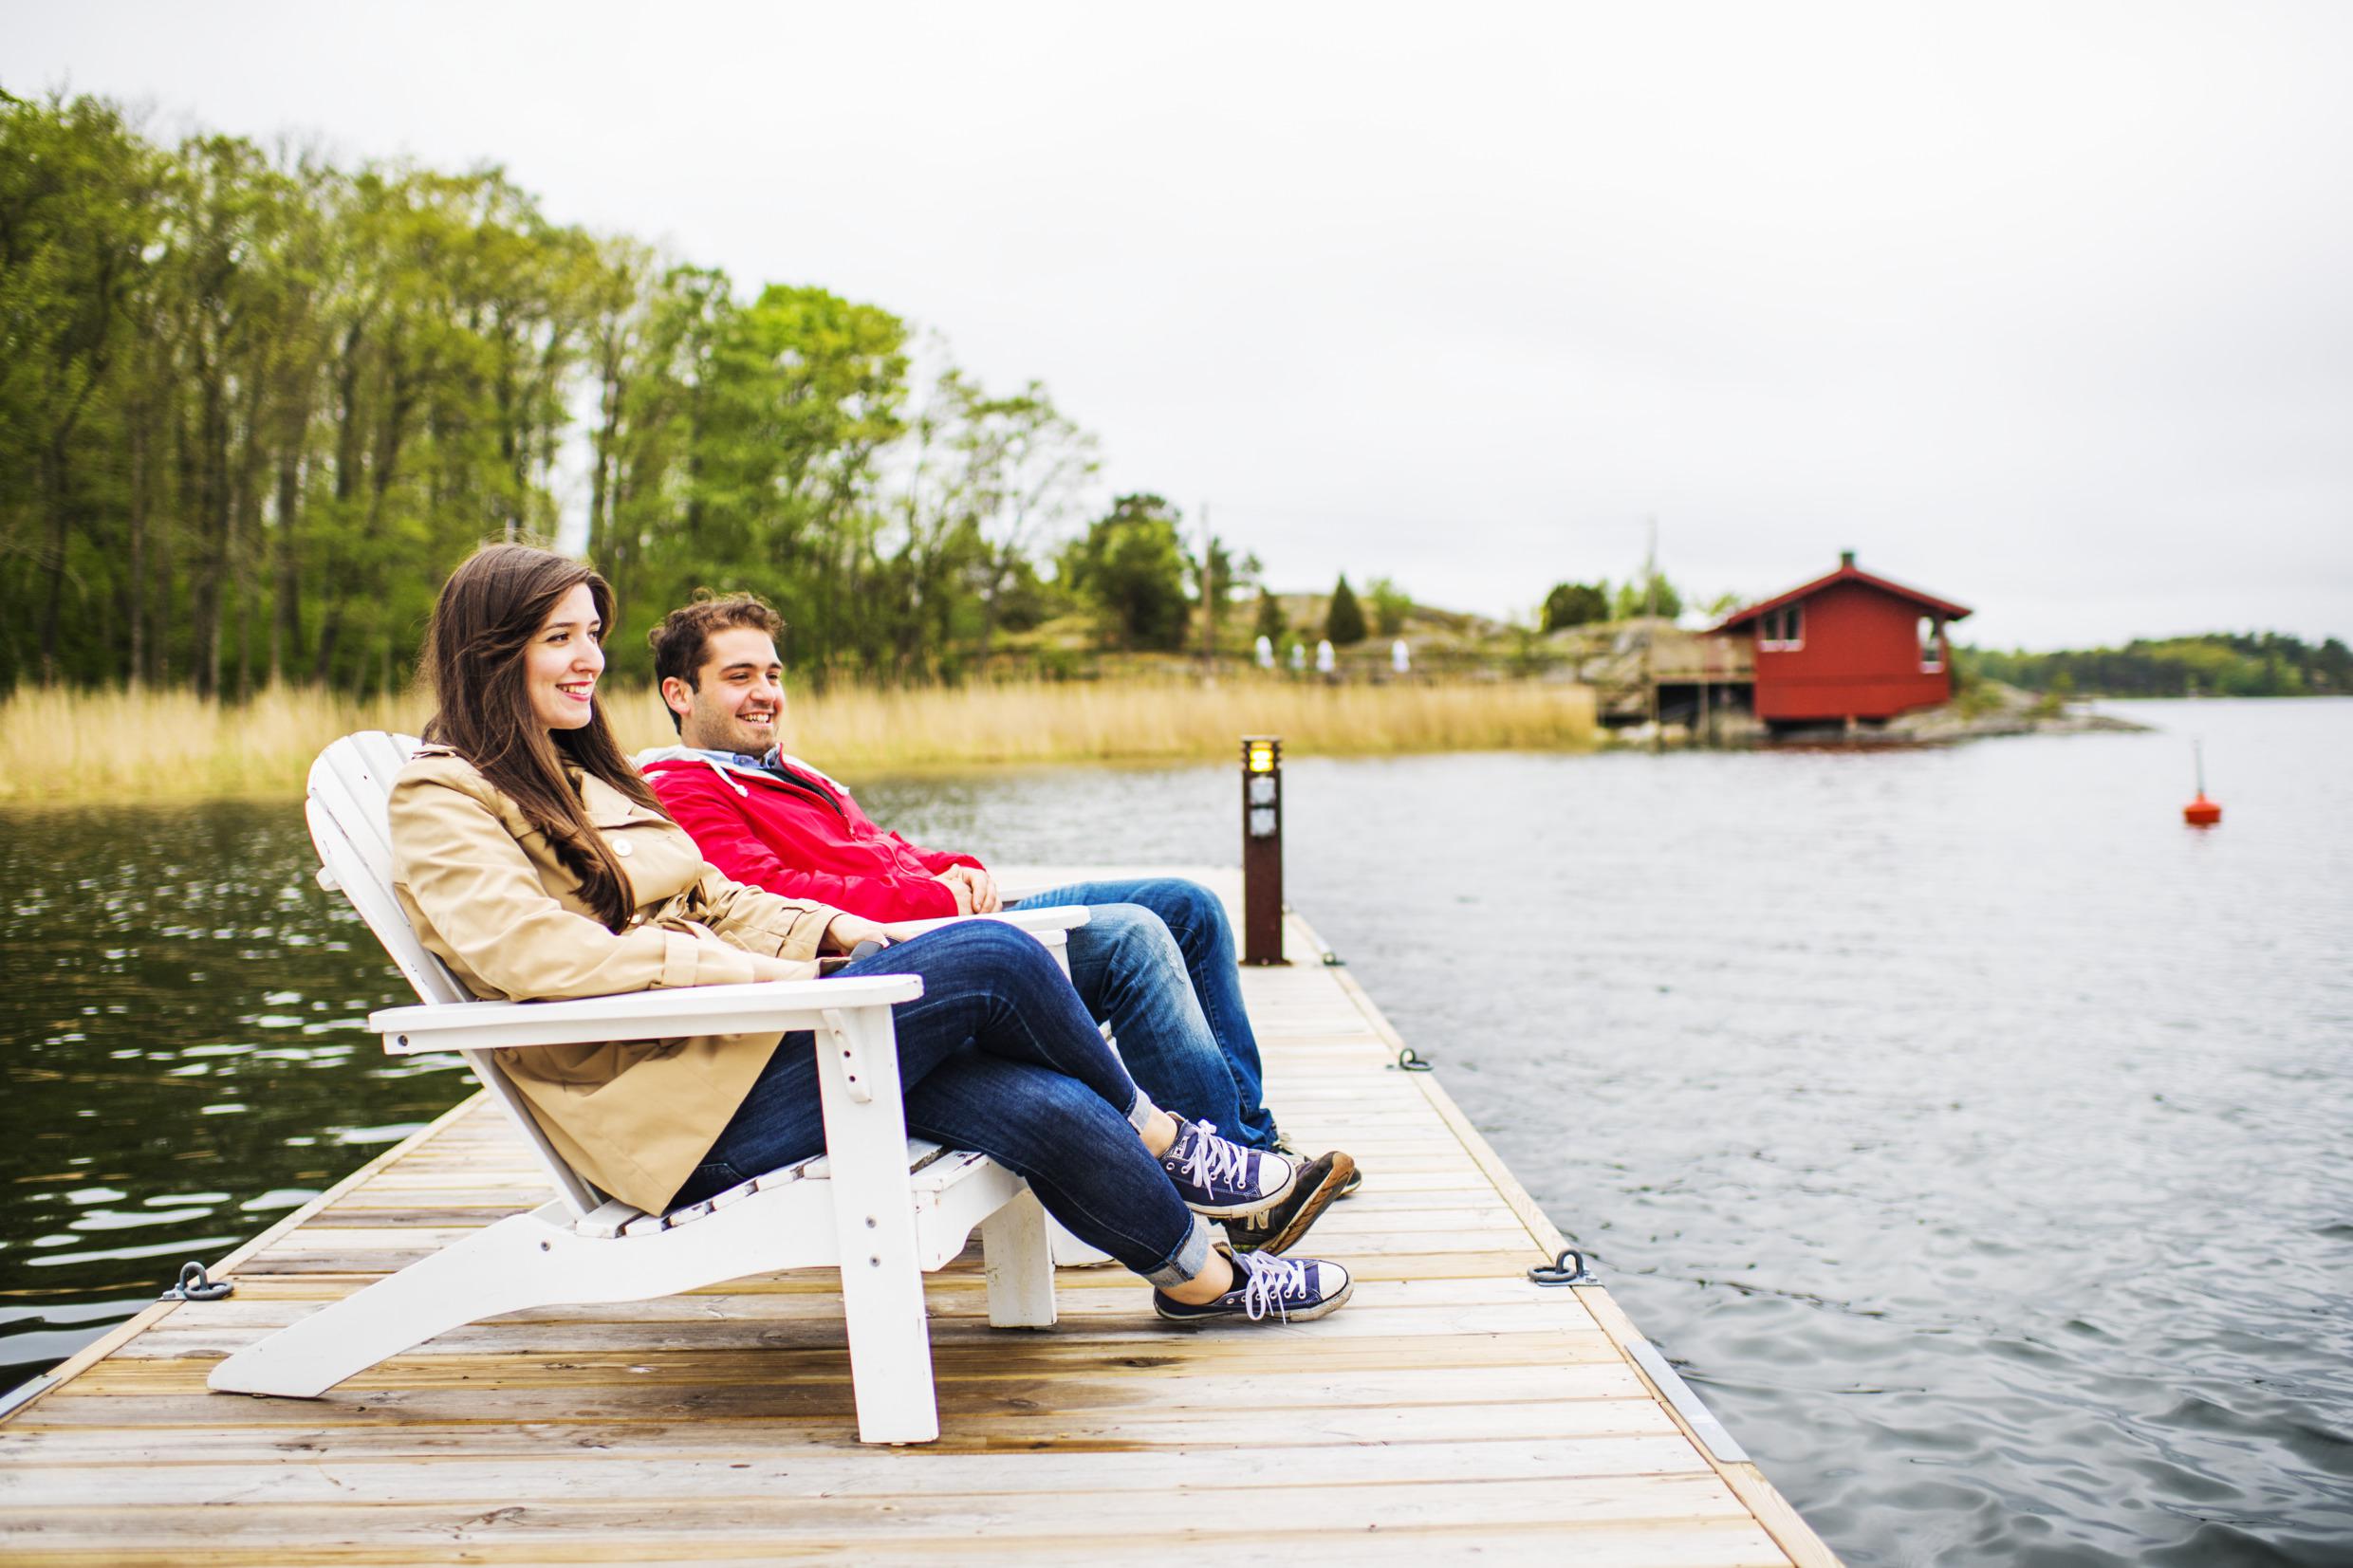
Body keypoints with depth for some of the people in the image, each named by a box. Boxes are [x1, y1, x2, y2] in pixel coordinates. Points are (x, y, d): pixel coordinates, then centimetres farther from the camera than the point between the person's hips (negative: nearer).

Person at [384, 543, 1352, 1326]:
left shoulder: (576, 779, 23)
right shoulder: (439, 801, -4)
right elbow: (545, 956, -19)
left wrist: (832, 931, 2)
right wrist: (780, 980, -21)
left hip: (731, 1042, 8)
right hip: (681, 1108, -8)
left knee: (1040, 1102, -15)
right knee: (990, 962, -20)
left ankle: (1201, 1279, 3)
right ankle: (1162, 1144, 2)